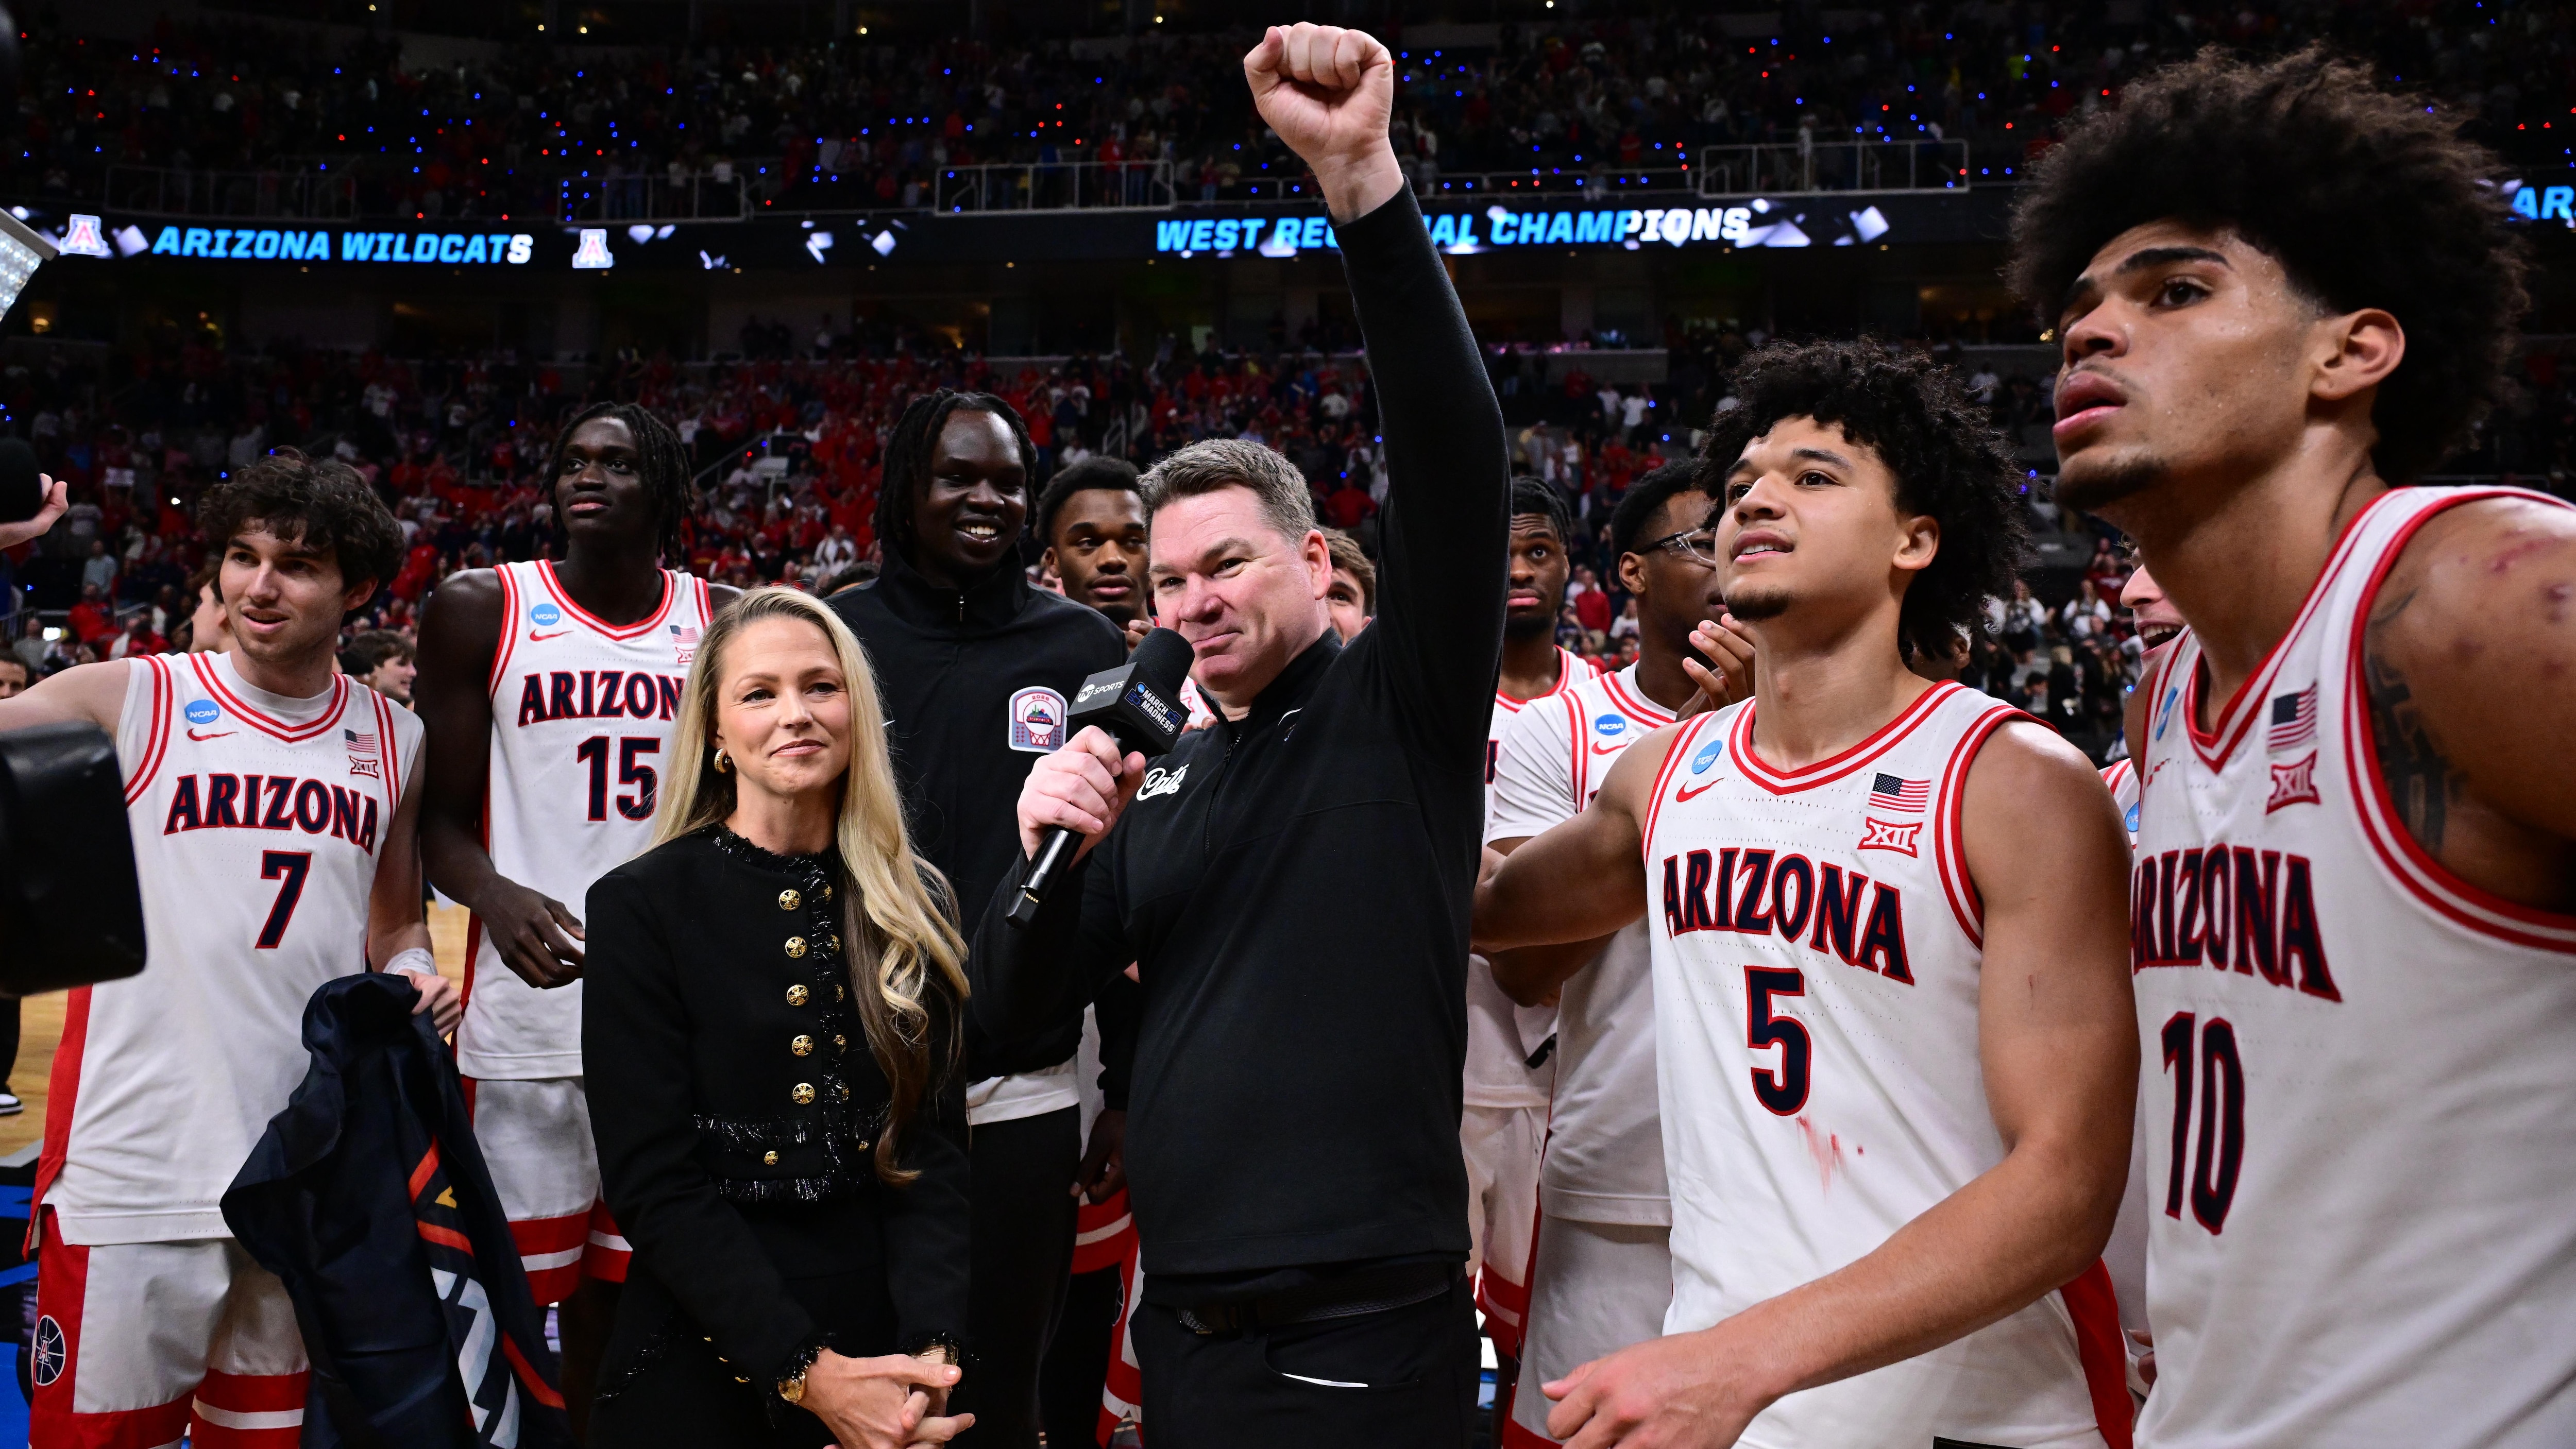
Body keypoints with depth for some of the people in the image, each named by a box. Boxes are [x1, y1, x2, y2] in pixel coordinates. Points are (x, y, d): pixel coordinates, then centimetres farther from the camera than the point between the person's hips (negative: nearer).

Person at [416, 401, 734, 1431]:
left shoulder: (726, 624, 7)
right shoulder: (481, 612, 0)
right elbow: (442, 814, 0)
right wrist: (497, 896, -20)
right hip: (531, 1011, -2)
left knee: (629, 1309, 11)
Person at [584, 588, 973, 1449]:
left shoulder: (913, 906, 2)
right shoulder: (640, 907, -8)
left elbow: (933, 1150, -1)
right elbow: (654, 1182, -12)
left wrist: (933, 1347, -17)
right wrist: (806, 1372, -21)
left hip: (883, 1354, 3)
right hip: (703, 1372, -3)